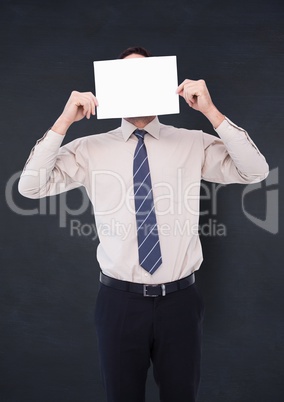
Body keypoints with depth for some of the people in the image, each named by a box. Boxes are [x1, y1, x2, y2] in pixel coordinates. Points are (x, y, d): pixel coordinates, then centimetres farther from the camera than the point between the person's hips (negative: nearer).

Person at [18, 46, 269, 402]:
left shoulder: (194, 143, 0)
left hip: (180, 298, 1)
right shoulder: (90, 149, 0)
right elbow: (30, 187, -8)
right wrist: (64, 121, -15)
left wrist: (211, 111, -18)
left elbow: (256, 172, -11)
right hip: (119, 299, 0)